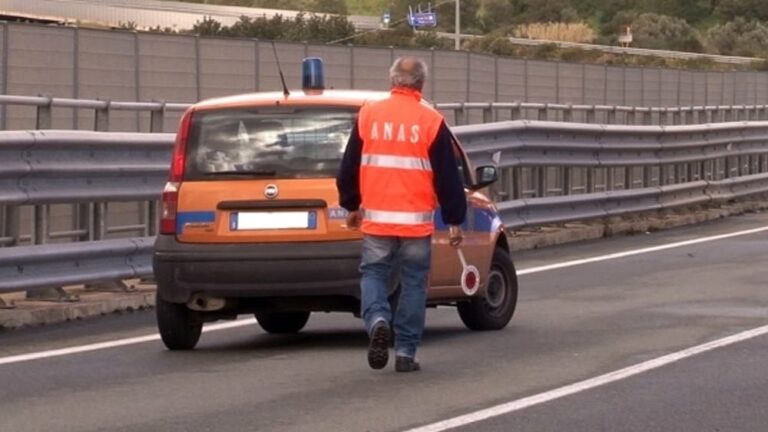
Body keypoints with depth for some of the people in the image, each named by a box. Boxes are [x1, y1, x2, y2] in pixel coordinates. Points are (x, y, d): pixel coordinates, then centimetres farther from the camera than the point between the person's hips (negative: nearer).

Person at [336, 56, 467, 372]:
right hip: (416, 221, -1)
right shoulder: (431, 122, -3)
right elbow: (447, 177, -1)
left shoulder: (368, 115, 3)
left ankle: (377, 320, -16)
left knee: (373, 274, 12)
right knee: (413, 283, 8)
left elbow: (349, 167, 10)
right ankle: (405, 352, 7)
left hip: (376, 219, 1)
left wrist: (351, 205, 24)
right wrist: (454, 220, 6)